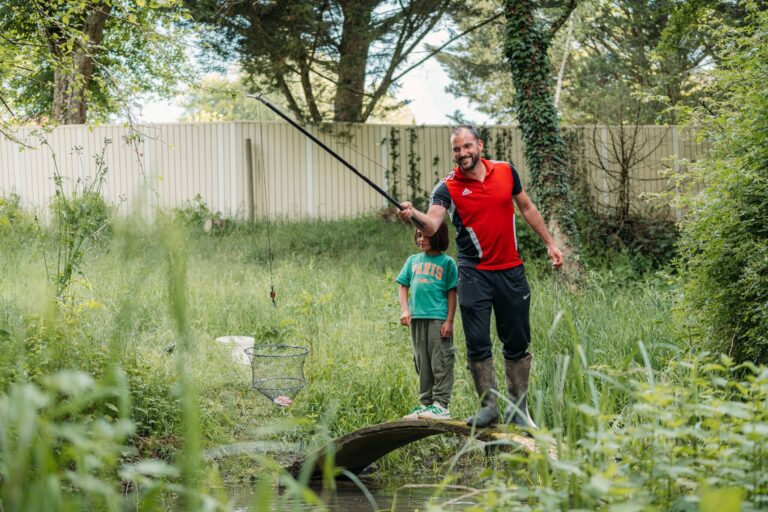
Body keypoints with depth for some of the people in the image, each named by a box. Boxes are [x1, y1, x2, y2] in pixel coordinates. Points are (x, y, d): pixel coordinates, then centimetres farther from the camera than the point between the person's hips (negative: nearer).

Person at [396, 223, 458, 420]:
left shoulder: (447, 262, 1)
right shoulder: (413, 260, 13)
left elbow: (452, 293, -1)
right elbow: (403, 286, 13)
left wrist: (449, 321, -7)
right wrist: (405, 310, -3)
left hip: (438, 318, -5)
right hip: (417, 318, 5)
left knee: (440, 363, -5)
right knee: (422, 365, 10)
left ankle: (441, 405, -4)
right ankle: (425, 403, 17)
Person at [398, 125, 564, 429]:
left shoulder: (505, 171, 2)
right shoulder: (448, 188, -8)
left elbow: (527, 208, 16)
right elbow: (431, 225, -24)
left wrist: (550, 243, 17)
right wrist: (413, 215, -46)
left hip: (511, 271, 2)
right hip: (474, 274, -2)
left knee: (517, 344, 7)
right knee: (477, 344, -5)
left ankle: (518, 409, 19)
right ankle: (489, 406, 9)